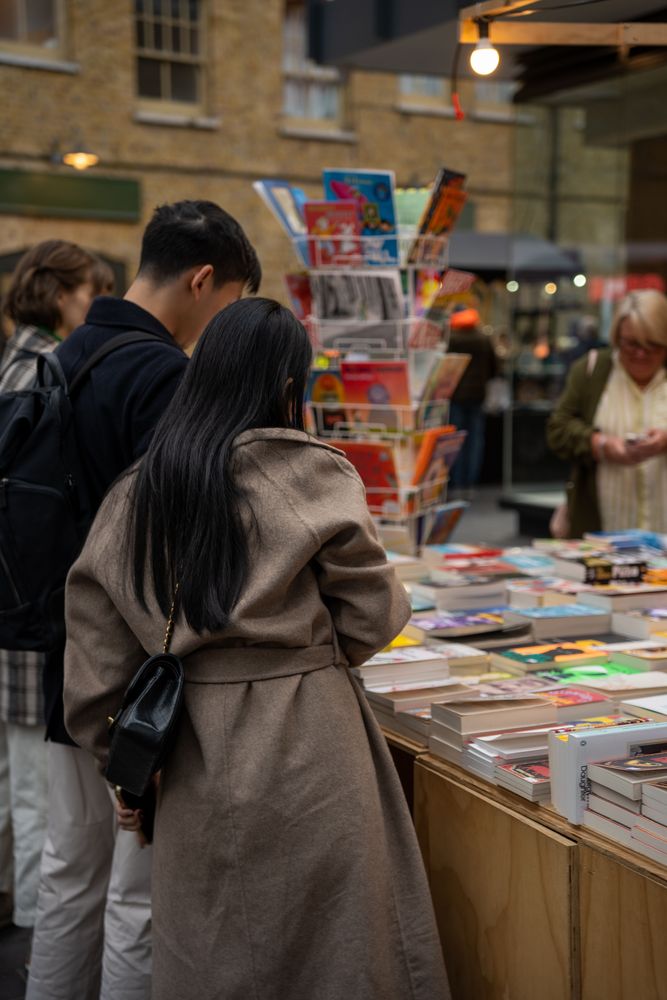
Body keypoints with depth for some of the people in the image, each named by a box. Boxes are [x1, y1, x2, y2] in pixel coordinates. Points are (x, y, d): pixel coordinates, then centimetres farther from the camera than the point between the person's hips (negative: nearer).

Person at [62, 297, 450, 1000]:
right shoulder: (312, 473, -8)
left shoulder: (133, 496, 4)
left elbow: (96, 666, 4)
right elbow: (372, 617, -5)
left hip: (194, 763, 4)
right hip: (307, 748, -4)